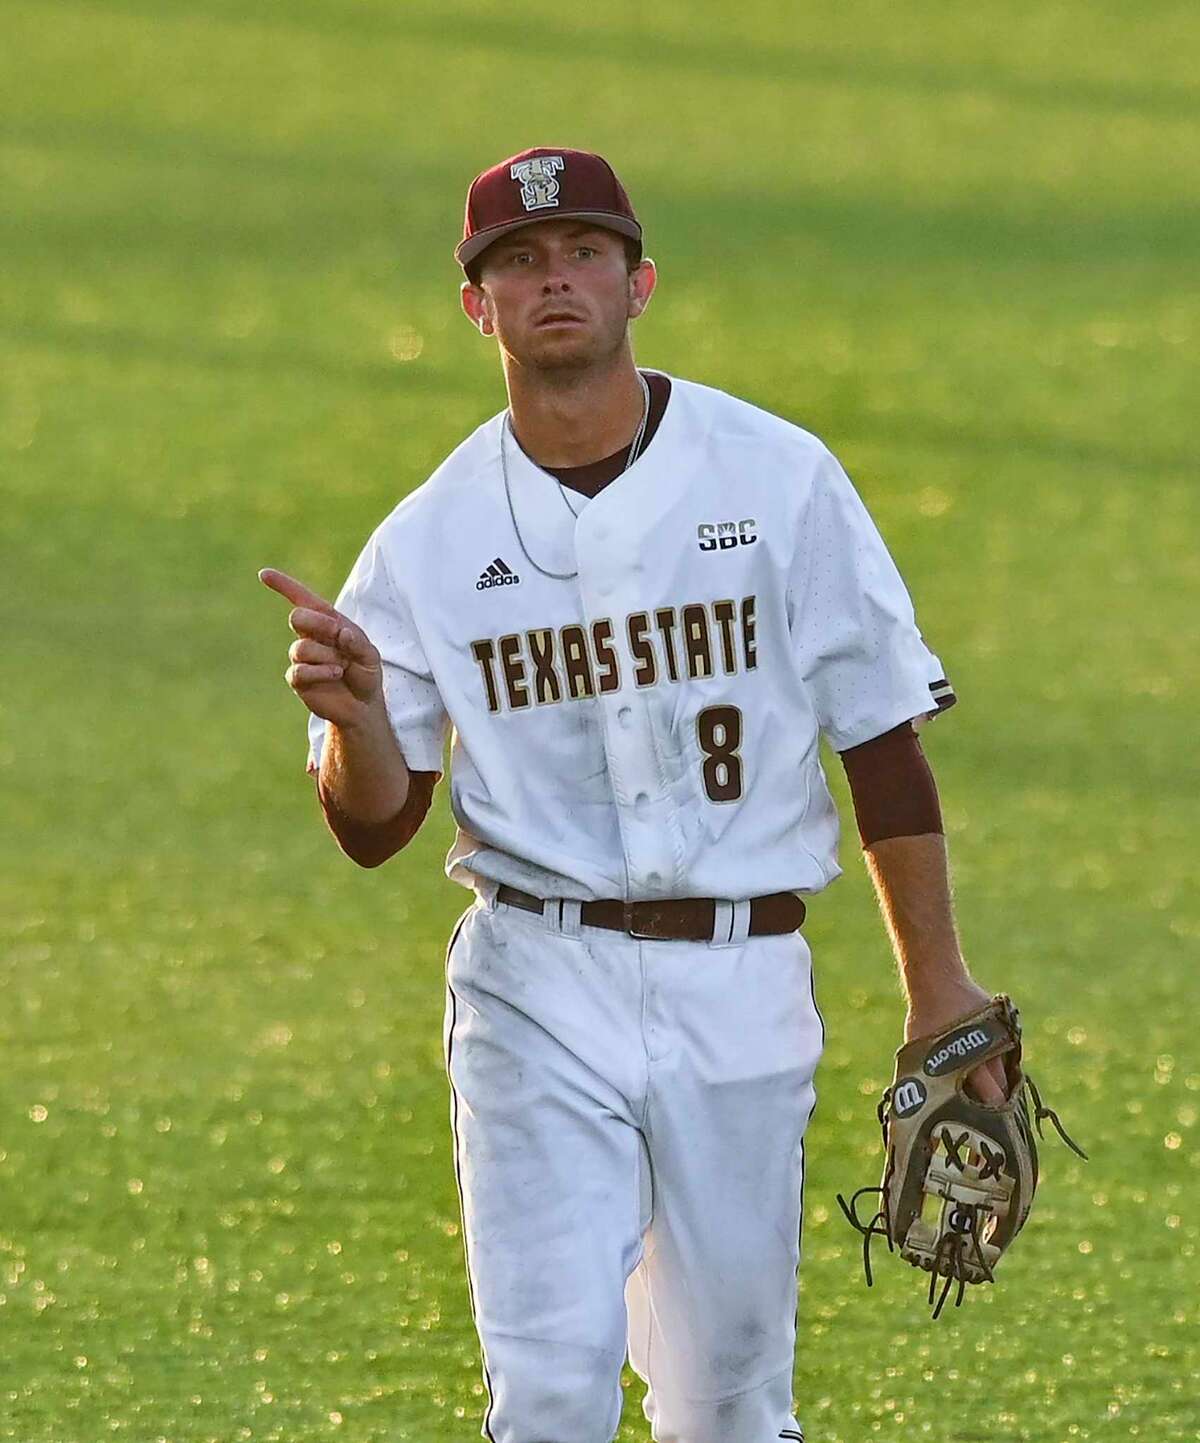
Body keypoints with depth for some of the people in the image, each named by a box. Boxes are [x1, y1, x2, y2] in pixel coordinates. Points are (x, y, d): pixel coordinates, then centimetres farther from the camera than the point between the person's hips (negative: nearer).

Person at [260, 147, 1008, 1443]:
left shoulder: (778, 479, 0)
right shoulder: (432, 537, 1)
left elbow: (880, 739, 3)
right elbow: (374, 830, 4)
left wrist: (937, 988, 0)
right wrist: (352, 715, -19)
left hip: (741, 991, 0)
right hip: (540, 989, 0)